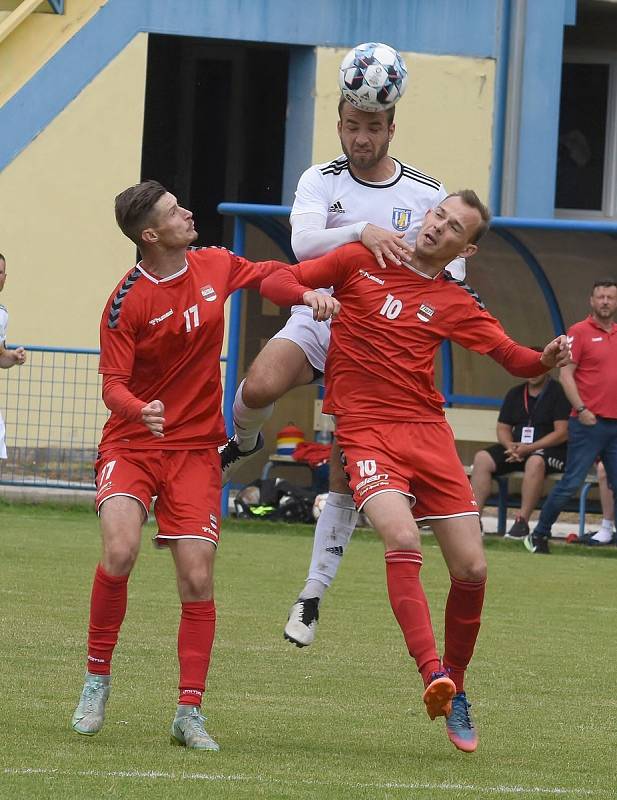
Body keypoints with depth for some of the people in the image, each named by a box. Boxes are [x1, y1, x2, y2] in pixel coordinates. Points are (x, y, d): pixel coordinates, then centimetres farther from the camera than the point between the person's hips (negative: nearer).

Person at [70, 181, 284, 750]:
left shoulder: (215, 266, 2)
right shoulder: (128, 300, -13)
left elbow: (270, 274, 22)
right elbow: (113, 385, -13)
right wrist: (139, 411, -34)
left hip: (197, 447, 4)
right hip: (132, 445, -4)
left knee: (197, 579, -6)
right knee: (120, 553, -25)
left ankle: (190, 713, 1)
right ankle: (97, 679, -5)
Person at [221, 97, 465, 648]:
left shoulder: (427, 194, -1)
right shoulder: (322, 181, -2)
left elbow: (451, 273, 8)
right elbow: (303, 241, -21)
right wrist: (361, 232, -38)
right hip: (318, 318, -1)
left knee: (346, 479, -1)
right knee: (261, 386, -33)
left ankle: (313, 593, 11)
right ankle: (245, 444, 3)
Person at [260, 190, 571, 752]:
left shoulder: (455, 303, 10)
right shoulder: (361, 262, 7)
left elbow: (513, 357, 7)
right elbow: (275, 282, 7)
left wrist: (547, 360, -16)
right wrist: (308, 294, -16)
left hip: (427, 432, 3)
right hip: (365, 430, -3)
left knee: (472, 569, -3)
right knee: (402, 540, -29)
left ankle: (455, 690, 16)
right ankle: (432, 672, -37)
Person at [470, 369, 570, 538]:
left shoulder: (558, 392, -4)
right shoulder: (515, 394, 16)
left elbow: (562, 433, -12)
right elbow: (503, 428, 16)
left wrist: (529, 448, -18)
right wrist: (510, 446, -8)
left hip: (551, 449, -6)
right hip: (516, 448, 6)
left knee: (535, 461, -40)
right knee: (482, 458, -17)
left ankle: (522, 521, -37)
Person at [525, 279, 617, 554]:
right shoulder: (579, 332, -3)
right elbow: (566, 373, -8)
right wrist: (581, 409, -17)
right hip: (588, 423, -5)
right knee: (572, 483, -4)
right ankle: (539, 534, 8)